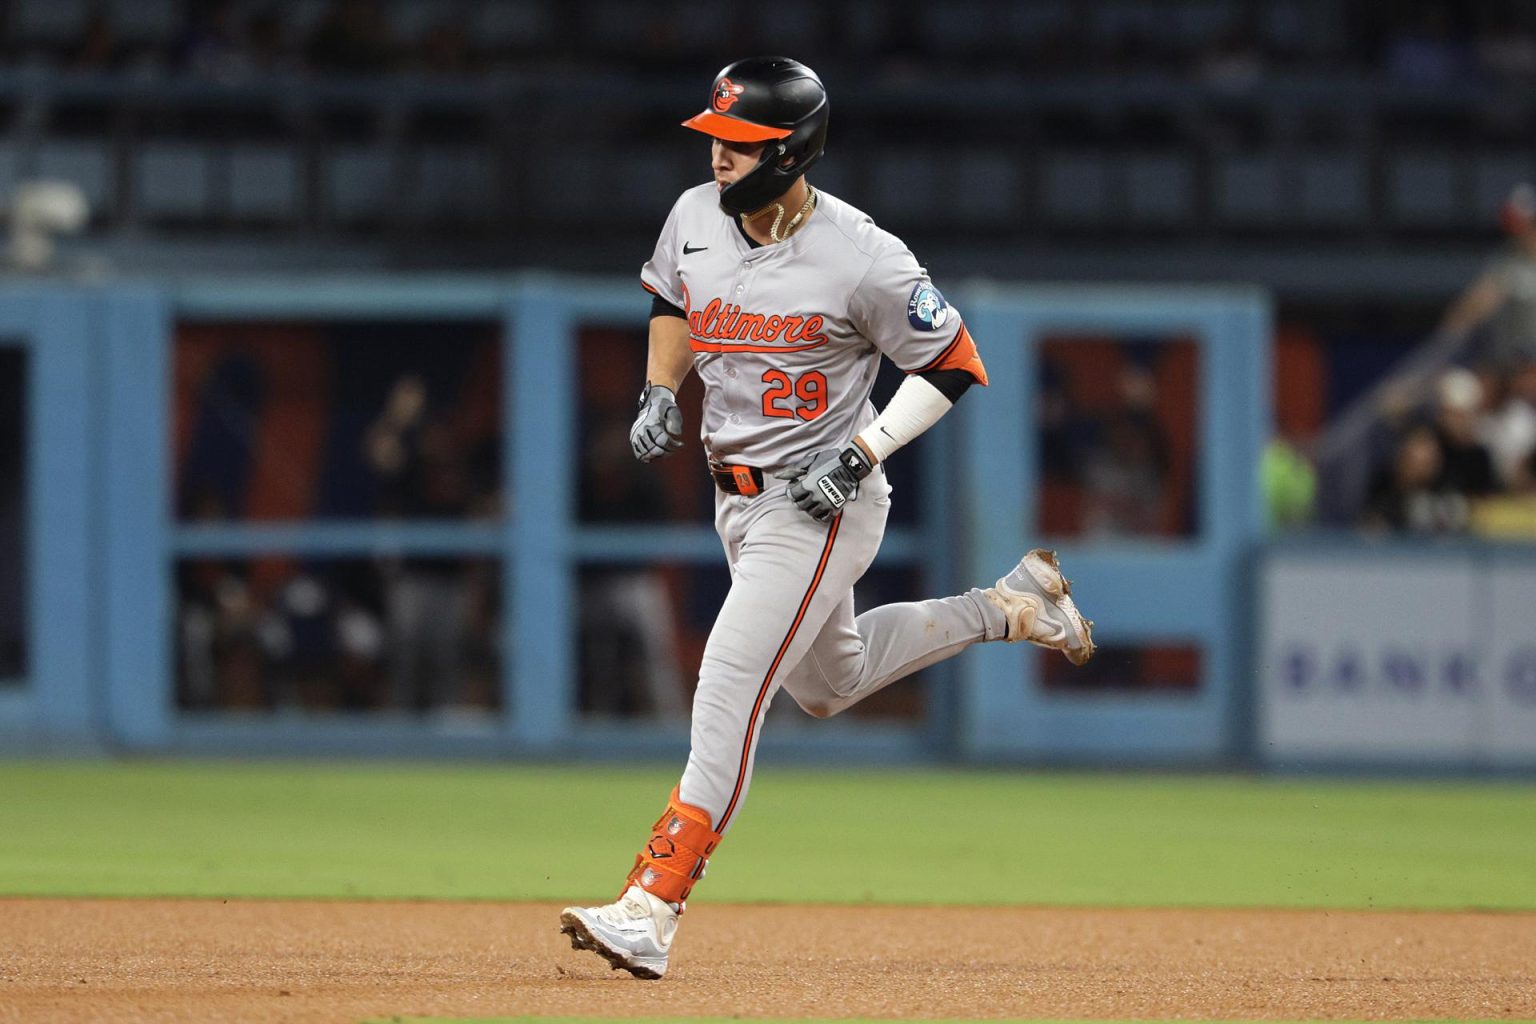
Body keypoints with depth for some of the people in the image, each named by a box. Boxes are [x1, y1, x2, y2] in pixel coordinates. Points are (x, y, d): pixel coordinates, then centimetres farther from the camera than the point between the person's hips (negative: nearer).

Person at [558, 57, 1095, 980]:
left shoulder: (864, 260, -22)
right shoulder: (697, 217, -3)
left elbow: (952, 365, -12)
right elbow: (671, 304, 19)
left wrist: (858, 458, -20)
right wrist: (660, 392, 1)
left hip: (821, 504, -8)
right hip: (739, 495, 8)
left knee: (729, 688, -18)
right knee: (828, 684, 24)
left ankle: (651, 908, -21)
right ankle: (1012, 605, 41)